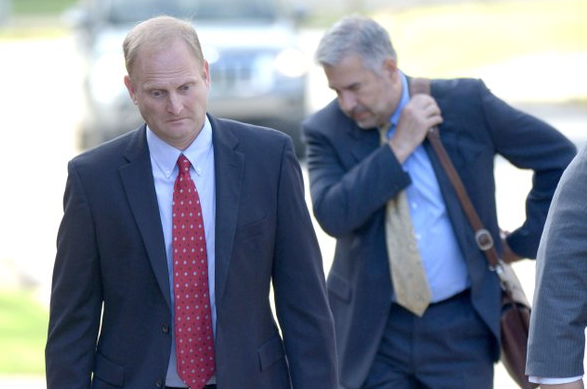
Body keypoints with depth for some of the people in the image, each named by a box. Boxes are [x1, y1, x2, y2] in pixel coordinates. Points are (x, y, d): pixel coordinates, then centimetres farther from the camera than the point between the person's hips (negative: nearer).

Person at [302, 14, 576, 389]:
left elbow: (559, 158, 3)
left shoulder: (466, 104, -5)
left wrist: (522, 243, 4)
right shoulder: (327, 130, -4)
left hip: (460, 329, 0)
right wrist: (398, 148, -21)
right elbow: (332, 215, -20)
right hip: (373, 331, 0)